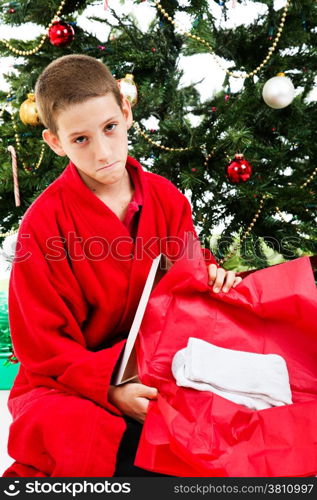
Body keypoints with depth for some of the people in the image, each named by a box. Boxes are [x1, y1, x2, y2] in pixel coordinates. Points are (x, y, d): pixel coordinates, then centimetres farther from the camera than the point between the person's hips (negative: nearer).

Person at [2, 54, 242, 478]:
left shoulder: (167, 199, 0)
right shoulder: (44, 223, -13)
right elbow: (42, 345, -11)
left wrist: (210, 275, -11)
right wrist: (111, 388, -24)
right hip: (71, 386, -3)